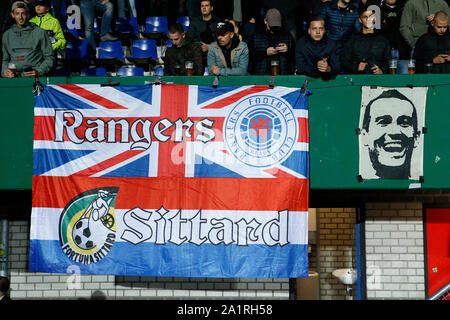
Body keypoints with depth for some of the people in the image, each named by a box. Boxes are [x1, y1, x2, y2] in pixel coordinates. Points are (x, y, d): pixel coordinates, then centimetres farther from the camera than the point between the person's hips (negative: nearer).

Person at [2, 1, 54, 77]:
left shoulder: (40, 32, 5)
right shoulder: (7, 35, 18)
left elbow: (49, 58, 6)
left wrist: (39, 72, -7)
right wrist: (4, 71, 6)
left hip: (34, 77, -3)